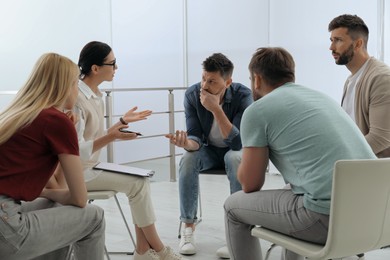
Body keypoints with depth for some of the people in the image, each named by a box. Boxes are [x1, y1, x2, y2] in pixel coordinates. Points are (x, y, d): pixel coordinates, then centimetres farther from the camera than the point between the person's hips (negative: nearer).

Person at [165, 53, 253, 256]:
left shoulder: (243, 95, -25)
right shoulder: (192, 94, -18)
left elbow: (238, 142, -32)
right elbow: (196, 138, -17)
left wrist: (216, 109, -42)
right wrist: (187, 143, -42)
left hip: (234, 149, -2)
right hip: (209, 149, 2)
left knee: (236, 159, -37)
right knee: (188, 159, -30)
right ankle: (188, 225, -17)